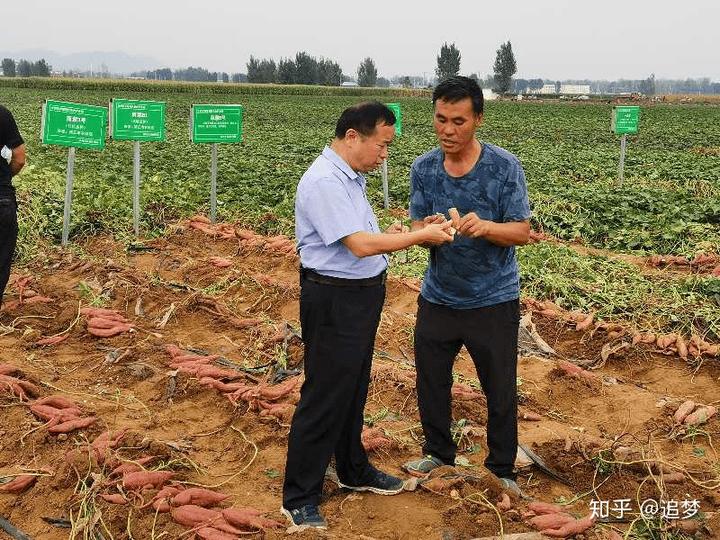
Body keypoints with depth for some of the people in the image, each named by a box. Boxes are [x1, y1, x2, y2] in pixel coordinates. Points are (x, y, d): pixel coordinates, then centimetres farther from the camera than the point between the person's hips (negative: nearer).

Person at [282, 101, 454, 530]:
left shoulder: (351, 177, 11)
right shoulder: (325, 182, -22)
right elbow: (359, 245, -28)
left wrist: (388, 235, 2)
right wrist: (421, 235, -21)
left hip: (362, 295, 10)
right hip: (335, 301, -10)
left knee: (354, 390, 22)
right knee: (324, 398, -1)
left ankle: (354, 471, 40)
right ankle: (300, 499, 12)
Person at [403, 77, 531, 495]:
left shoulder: (505, 167, -14)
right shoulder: (423, 168, -4)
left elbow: (522, 231, -13)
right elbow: (417, 228, -3)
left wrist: (485, 226, -33)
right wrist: (429, 229, -28)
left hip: (493, 301, -3)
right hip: (438, 298, 3)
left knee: (500, 390, 9)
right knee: (431, 381, 16)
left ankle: (502, 470, 30)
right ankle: (439, 454, 40)